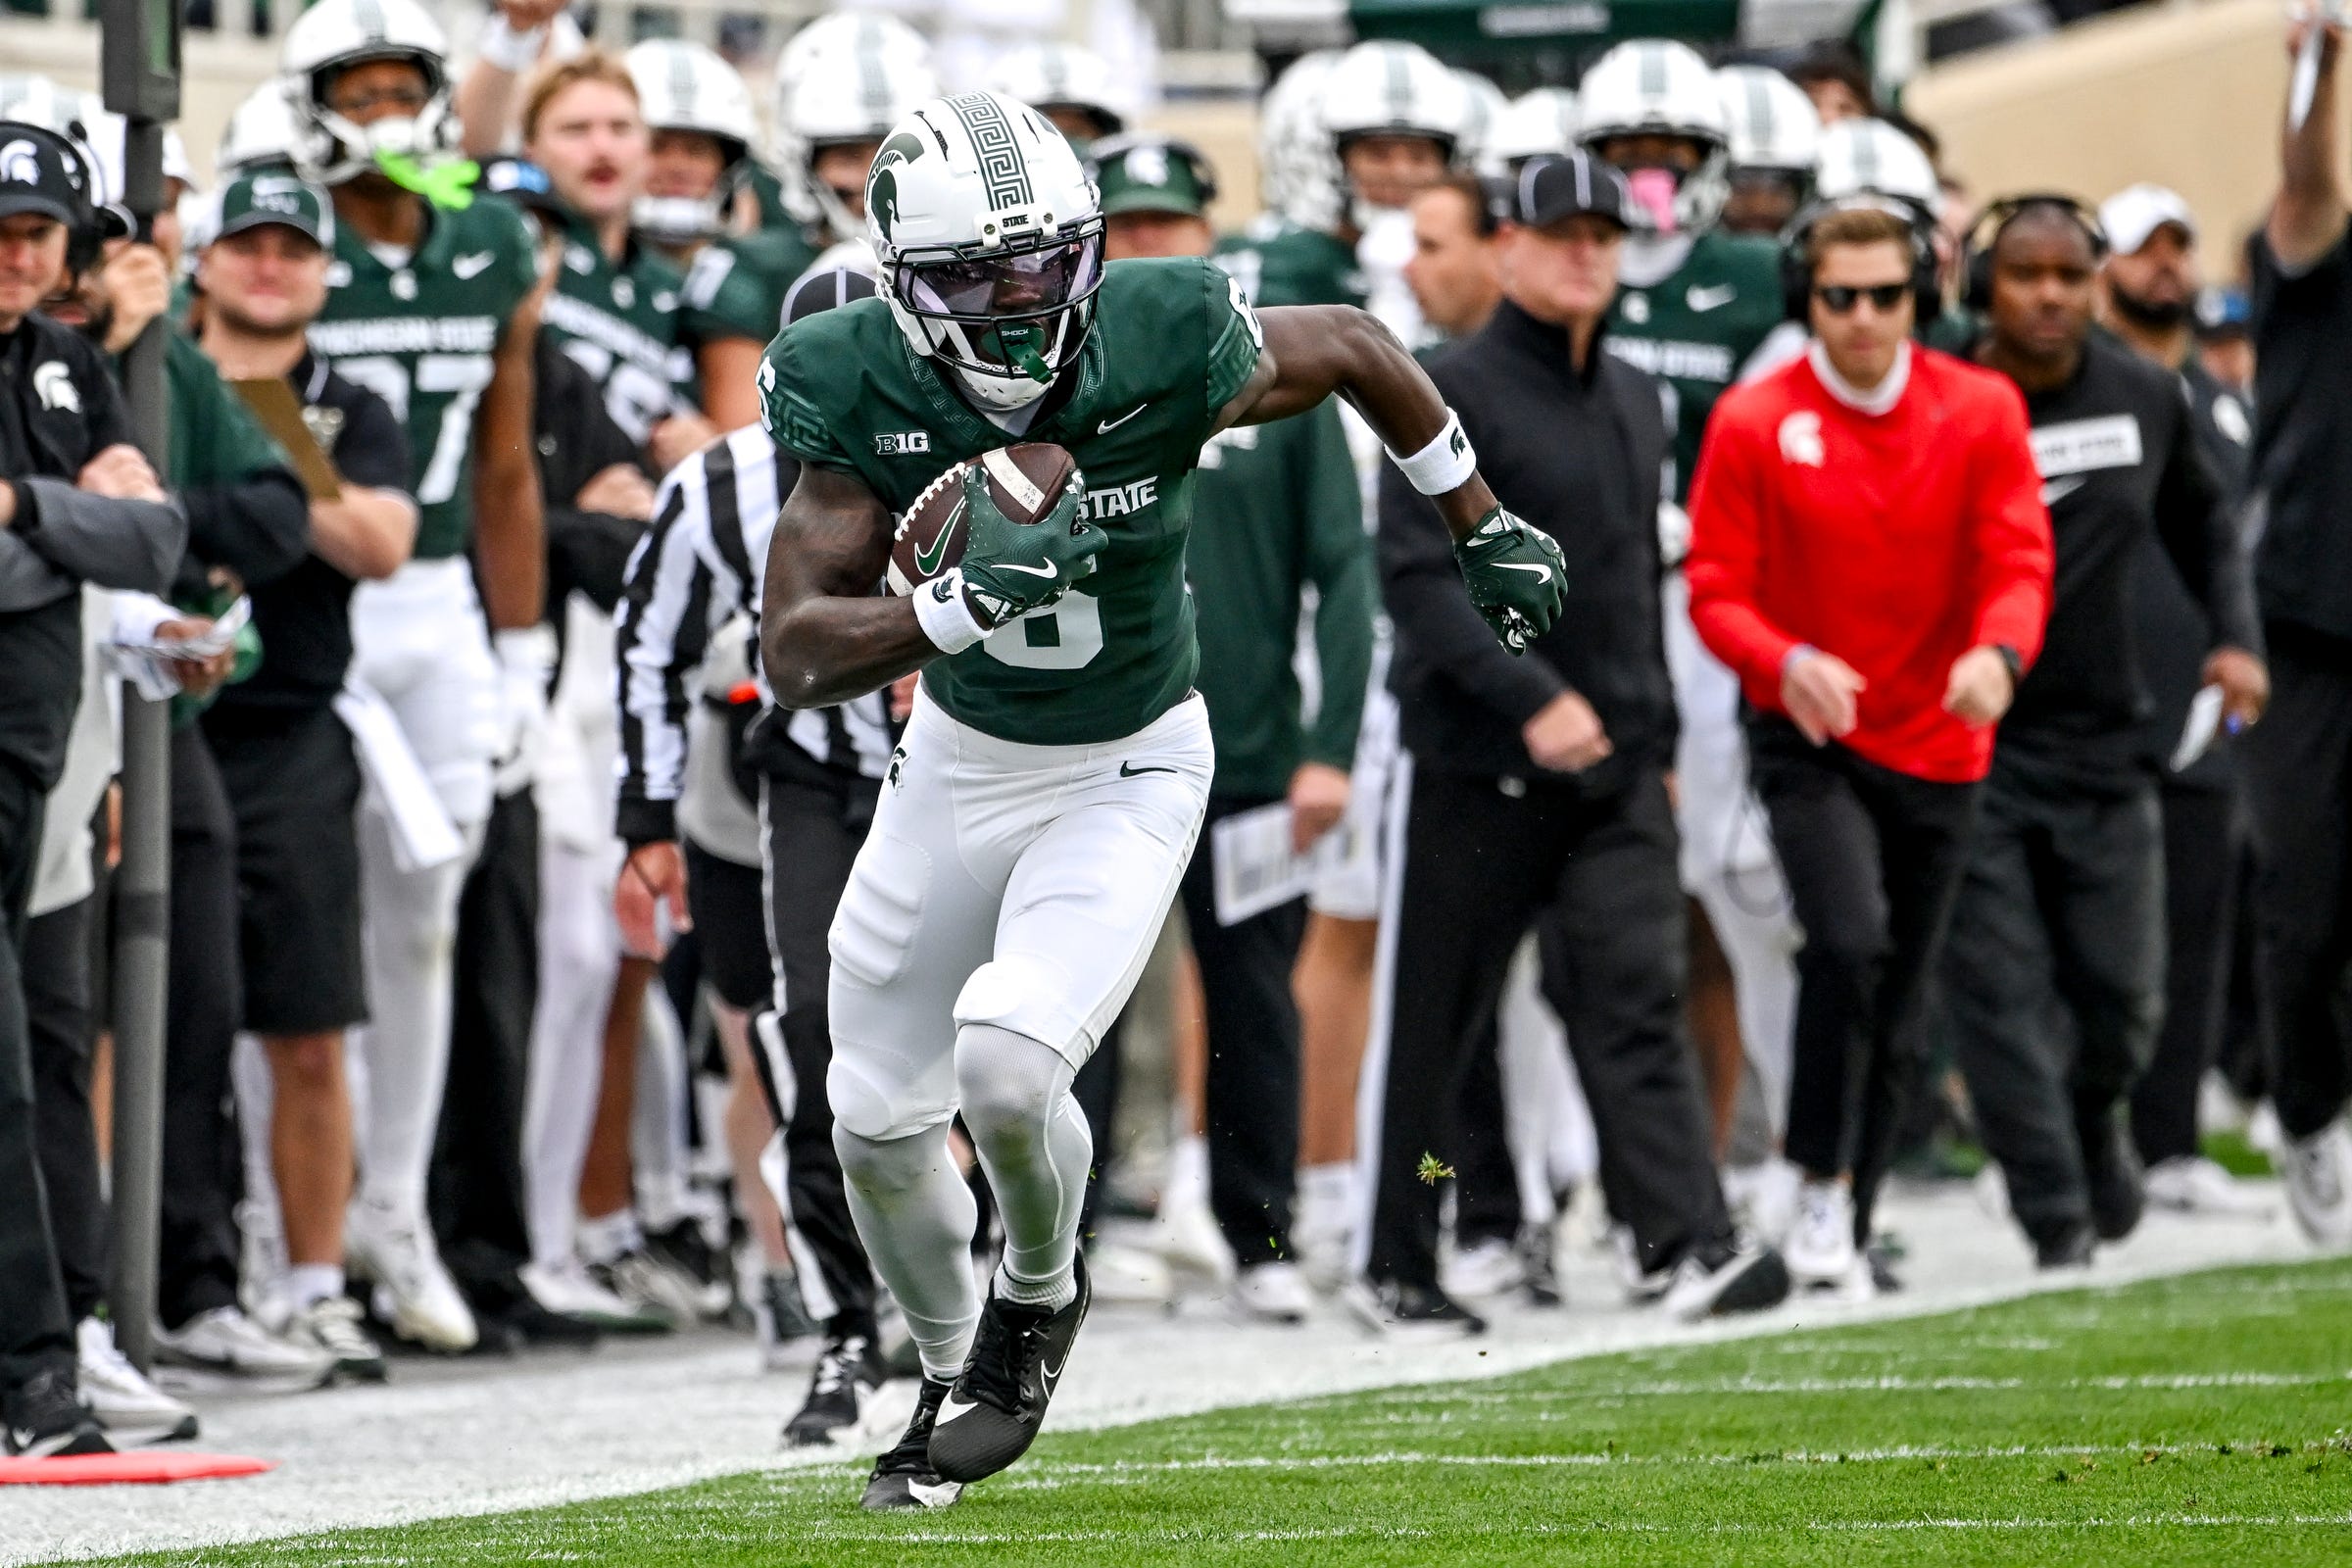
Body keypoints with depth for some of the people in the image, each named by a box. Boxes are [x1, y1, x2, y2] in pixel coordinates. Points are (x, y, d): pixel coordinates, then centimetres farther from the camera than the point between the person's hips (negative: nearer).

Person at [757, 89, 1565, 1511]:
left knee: (1007, 1071, -23)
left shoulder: (1163, 346, -25)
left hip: (1128, 774, -3)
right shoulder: (858, 394, -22)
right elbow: (796, 657, -26)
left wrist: (1487, 527, 7)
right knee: (879, 1122, 10)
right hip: (961, 756, 3)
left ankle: (1043, 1290, 11)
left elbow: (1355, 349, -4)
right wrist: (966, 607, -43)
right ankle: (955, 1378, 39)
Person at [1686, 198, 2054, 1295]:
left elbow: (2018, 561, -6)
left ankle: (1848, 1239, 23)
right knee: (1849, 941, -26)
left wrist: (1998, 652, -28)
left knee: (1896, 1009, 10)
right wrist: (1786, 663, -26)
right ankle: (1823, 1188, -14)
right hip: (1809, 742, -3)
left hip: (1938, 743, 3)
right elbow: (1716, 589, -5)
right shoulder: (1753, 422, -5)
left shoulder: (1982, 412, 0)